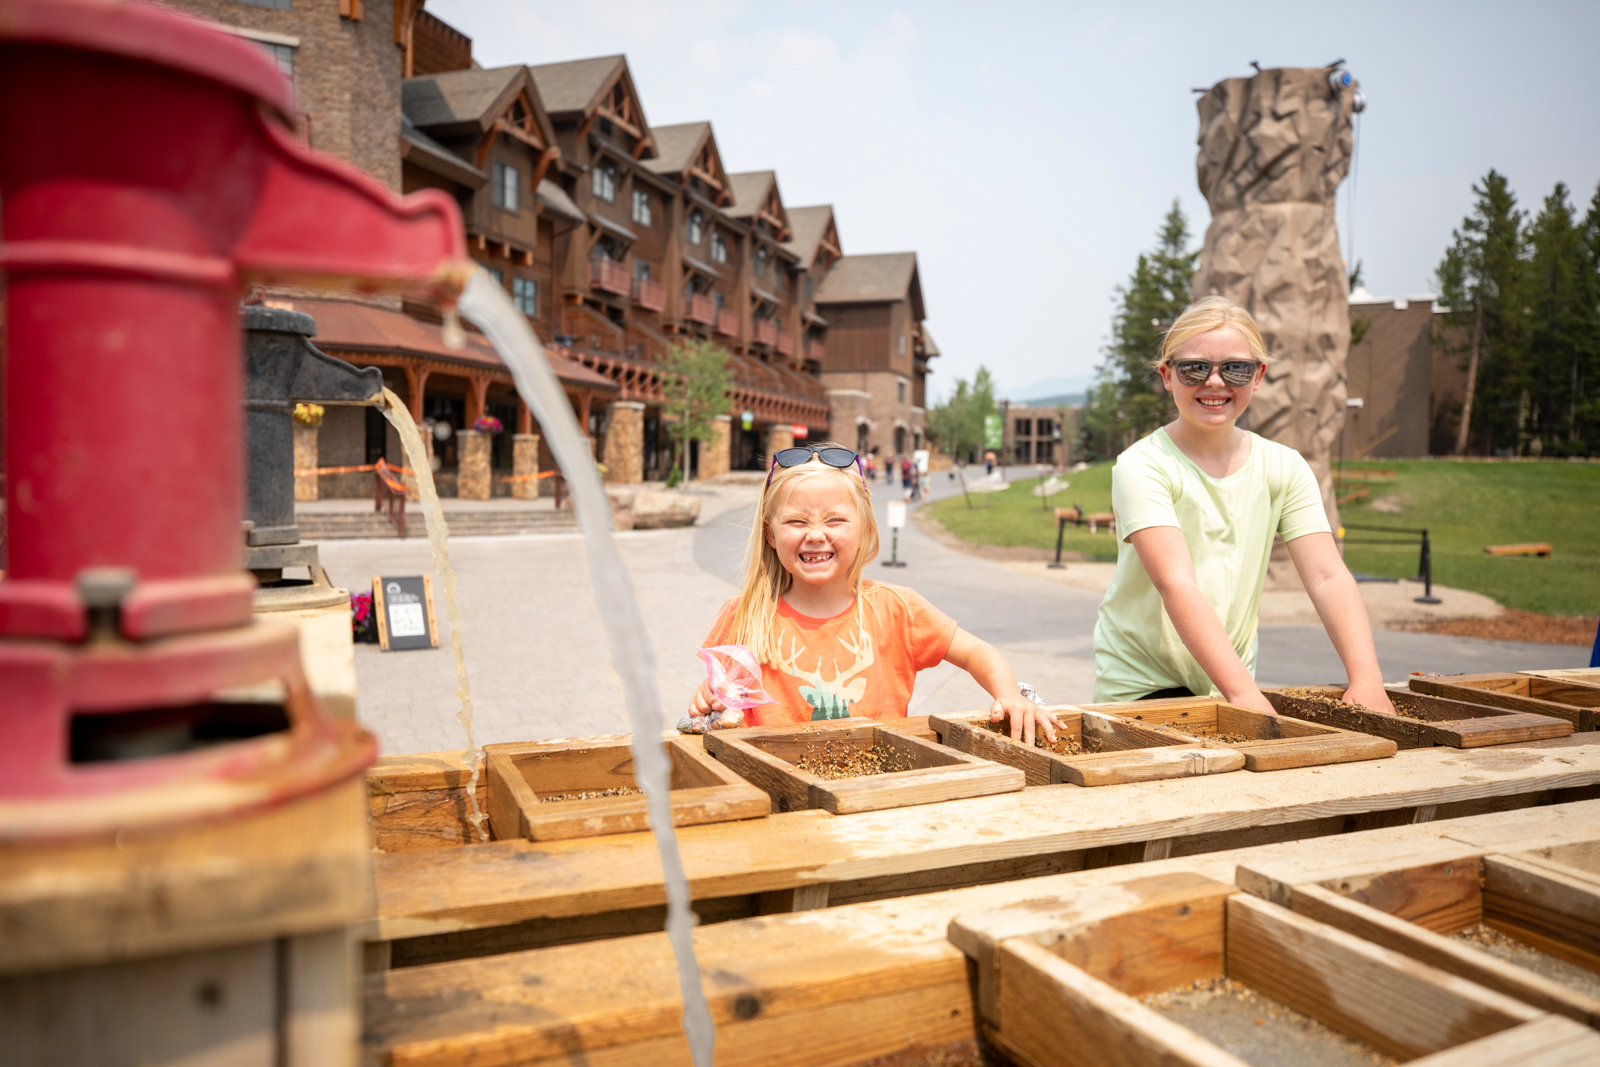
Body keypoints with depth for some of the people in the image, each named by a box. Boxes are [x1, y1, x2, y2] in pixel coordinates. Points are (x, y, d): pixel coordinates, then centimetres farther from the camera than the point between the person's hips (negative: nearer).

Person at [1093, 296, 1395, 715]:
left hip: (1233, 683, 5)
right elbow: (1176, 584, -26)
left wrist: (1366, 678, -23)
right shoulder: (1142, 467, -14)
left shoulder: (1284, 468, 2)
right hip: (1142, 686, -4)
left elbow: (1327, 576, -8)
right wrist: (1243, 693, -36)